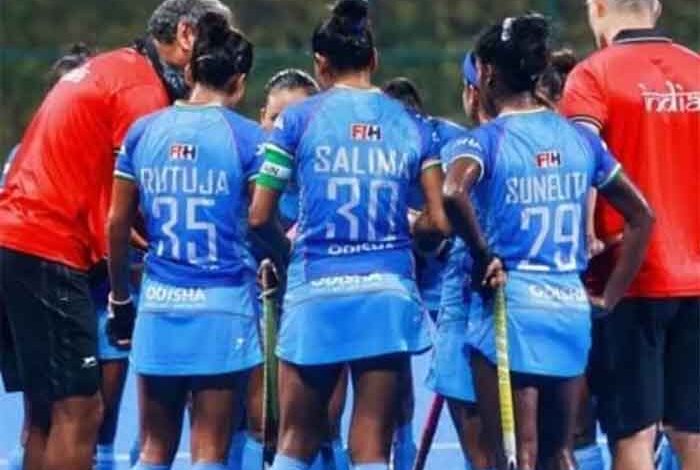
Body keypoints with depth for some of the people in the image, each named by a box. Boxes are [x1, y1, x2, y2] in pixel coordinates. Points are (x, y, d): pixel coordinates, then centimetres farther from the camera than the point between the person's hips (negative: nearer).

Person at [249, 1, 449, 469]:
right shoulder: (412, 125, 6)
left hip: (317, 293, -1)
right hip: (388, 292, 1)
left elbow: (259, 217, -2)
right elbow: (439, 221, 3)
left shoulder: (299, 119, 0)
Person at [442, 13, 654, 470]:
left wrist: (483, 254, -15)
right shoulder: (580, 138, 8)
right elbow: (641, 216, 11)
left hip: (508, 304, -5)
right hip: (572, 308, 5)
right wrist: (610, 297, 12)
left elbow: (453, 193, -30)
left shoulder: (483, 141, -8)